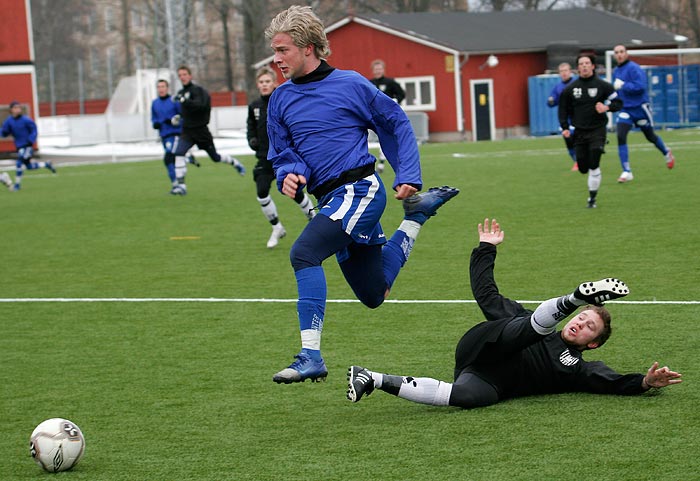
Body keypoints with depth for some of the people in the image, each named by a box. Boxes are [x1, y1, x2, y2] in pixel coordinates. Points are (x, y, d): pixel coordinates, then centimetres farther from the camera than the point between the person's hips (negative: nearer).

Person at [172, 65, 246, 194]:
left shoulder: (197, 90, -12)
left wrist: (183, 100, -39)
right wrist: (178, 117, 12)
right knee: (178, 153, -18)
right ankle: (181, 185, -17)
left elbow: (200, 105, -30)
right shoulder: (181, 92, 11)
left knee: (215, 157, 8)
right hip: (187, 131, 5)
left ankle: (235, 162, 38)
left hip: (201, 130, -5)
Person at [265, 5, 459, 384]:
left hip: (359, 190, -7)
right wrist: (288, 175, -10)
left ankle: (310, 356, -31)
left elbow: (396, 124, 4)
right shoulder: (280, 100, 9)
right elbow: (281, 154, 13)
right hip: (330, 202, 7)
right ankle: (417, 214, 34)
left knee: (304, 252, -29)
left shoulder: (349, 84, -5)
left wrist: (407, 177, -1)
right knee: (374, 293, 15)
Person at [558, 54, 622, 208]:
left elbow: (618, 102, 0)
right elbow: (563, 108, 12)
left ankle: (592, 198, -3)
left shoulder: (602, 85, -3)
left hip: (597, 130, -3)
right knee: (583, 168, 3)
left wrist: (607, 107, -20)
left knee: (593, 166, -14)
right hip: (579, 131, 3)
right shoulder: (571, 88, 3)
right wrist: (565, 127, 1)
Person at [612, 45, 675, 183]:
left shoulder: (634, 68, -15)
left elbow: (640, 86, -26)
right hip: (625, 110, 5)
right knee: (621, 137, -14)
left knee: (650, 136, 12)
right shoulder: (616, 72, 8)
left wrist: (622, 85, -23)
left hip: (640, 108, -5)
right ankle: (626, 172, -11)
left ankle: (667, 154, 44)